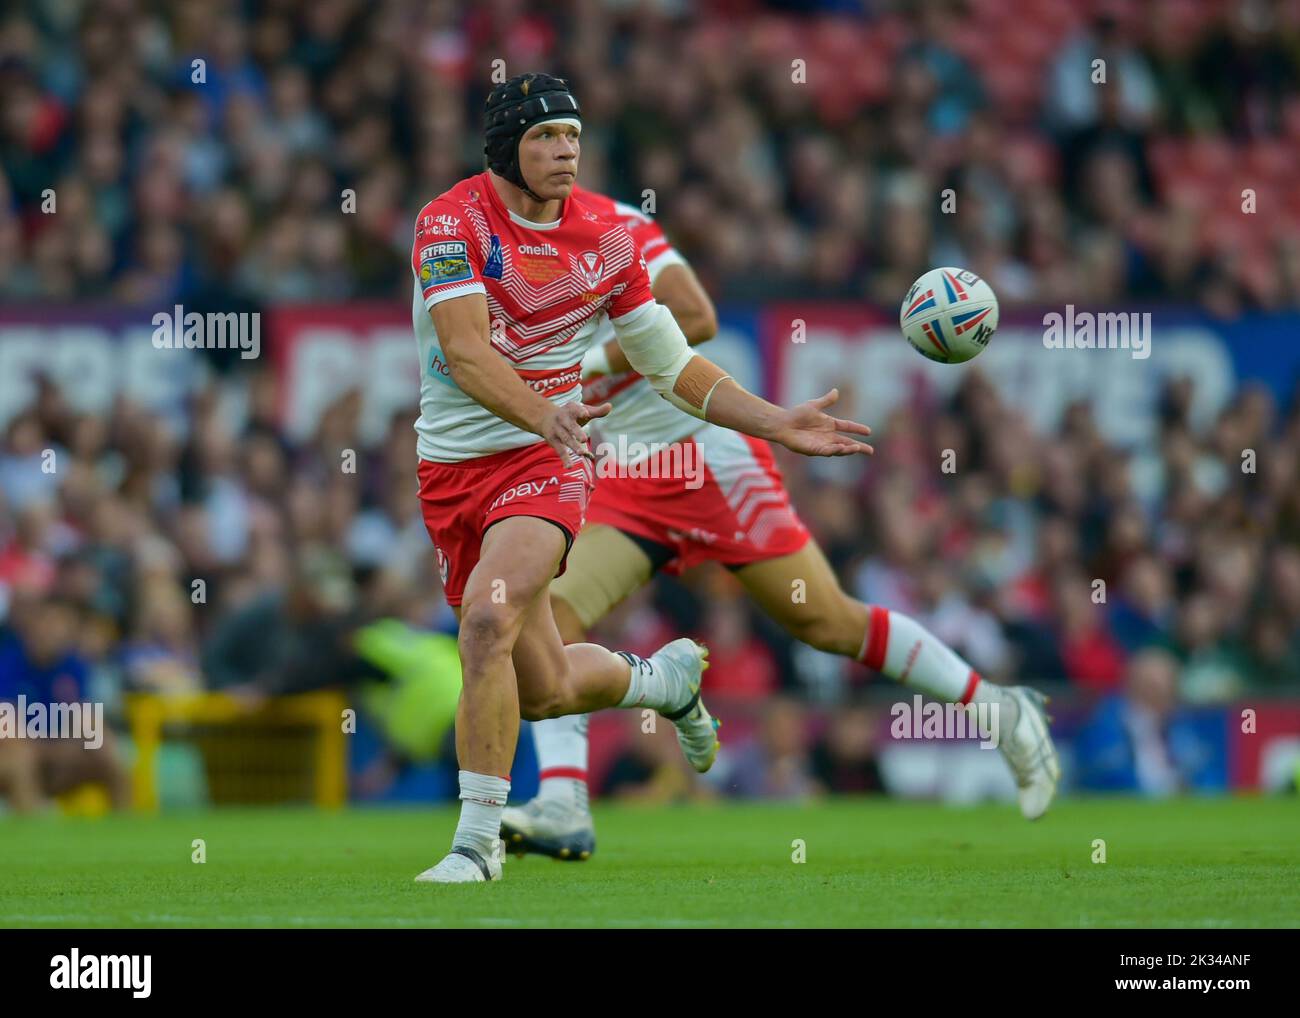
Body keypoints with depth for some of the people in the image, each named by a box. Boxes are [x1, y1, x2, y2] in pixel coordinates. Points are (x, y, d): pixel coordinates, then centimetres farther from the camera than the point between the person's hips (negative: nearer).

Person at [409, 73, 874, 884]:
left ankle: (478, 839, -21)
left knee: (487, 619, -28)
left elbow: (672, 365, 15)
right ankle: (663, 678, 38)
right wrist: (543, 413, -38)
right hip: (452, 467, 0)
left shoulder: (607, 240, 4)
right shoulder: (452, 222, -8)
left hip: (547, 461, 0)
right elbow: (463, 347, -21)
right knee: (542, 691, 4)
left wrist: (779, 424, 7)